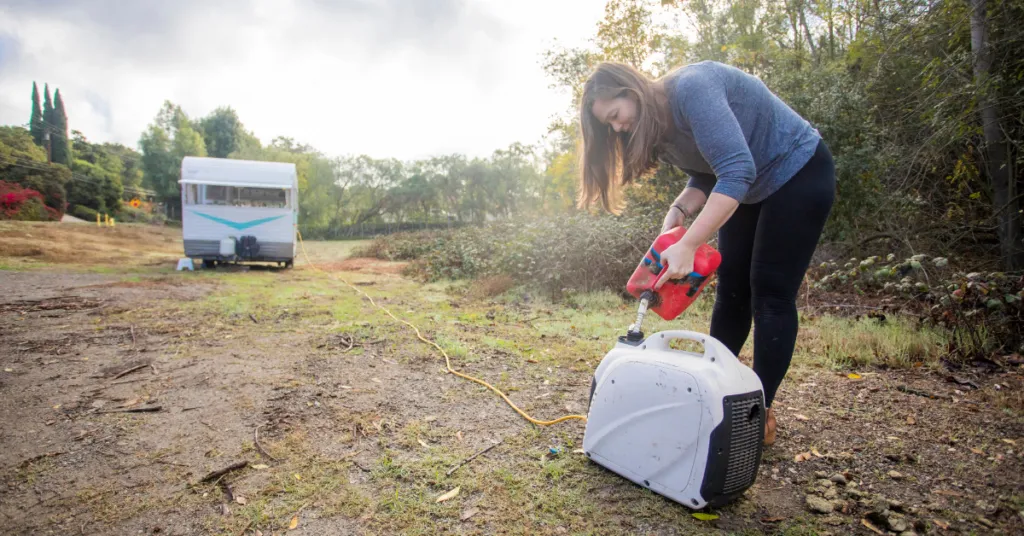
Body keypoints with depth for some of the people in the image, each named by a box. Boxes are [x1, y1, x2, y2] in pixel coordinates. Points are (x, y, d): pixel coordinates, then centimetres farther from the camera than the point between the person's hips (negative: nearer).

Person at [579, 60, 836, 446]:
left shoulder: (691, 88, -29)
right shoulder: (659, 126, -2)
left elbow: (737, 171, -38)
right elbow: (705, 177, 3)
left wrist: (688, 245, -42)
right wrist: (678, 211, -18)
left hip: (799, 172, -8)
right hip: (747, 191, 8)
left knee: (771, 293, -9)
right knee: (731, 289, 7)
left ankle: (761, 412, 1)